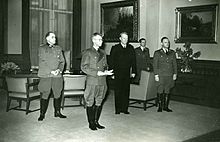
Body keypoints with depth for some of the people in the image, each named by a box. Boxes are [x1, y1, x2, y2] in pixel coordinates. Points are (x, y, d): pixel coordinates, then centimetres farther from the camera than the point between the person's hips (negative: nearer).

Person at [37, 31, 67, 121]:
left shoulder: (58, 49, 14)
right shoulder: (42, 49, 2)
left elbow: (62, 61, 12)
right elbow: (42, 63, -5)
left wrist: (59, 69, -7)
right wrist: (51, 71, -14)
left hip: (57, 76, 4)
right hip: (45, 76, -3)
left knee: (57, 94, 8)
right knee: (45, 95, -1)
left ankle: (57, 112, 21)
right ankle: (42, 114, 10)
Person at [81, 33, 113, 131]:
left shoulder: (103, 53, 16)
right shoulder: (87, 52, -2)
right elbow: (84, 67, -9)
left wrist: (105, 71, -2)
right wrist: (97, 73, -16)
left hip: (102, 82, 5)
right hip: (92, 81, -5)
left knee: (99, 103, 10)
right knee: (90, 103, 1)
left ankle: (96, 122, 20)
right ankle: (91, 123, 12)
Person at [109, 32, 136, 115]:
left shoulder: (131, 48, 10)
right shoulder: (115, 48, 1)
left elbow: (133, 61, 11)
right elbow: (111, 61, 0)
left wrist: (133, 71, 5)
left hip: (127, 73, 3)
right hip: (118, 73, -2)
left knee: (126, 91, 4)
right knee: (118, 92, 1)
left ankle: (124, 108, 11)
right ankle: (118, 109, 10)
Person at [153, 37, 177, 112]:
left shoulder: (172, 53, 13)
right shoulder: (157, 53, 3)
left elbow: (174, 64, 14)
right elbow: (155, 65, 0)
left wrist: (175, 74, 6)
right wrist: (156, 75, -7)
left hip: (170, 76, 3)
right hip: (161, 75, -3)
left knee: (167, 91, 5)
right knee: (160, 91, -1)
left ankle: (165, 106, 13)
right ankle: (160, 106, 9)